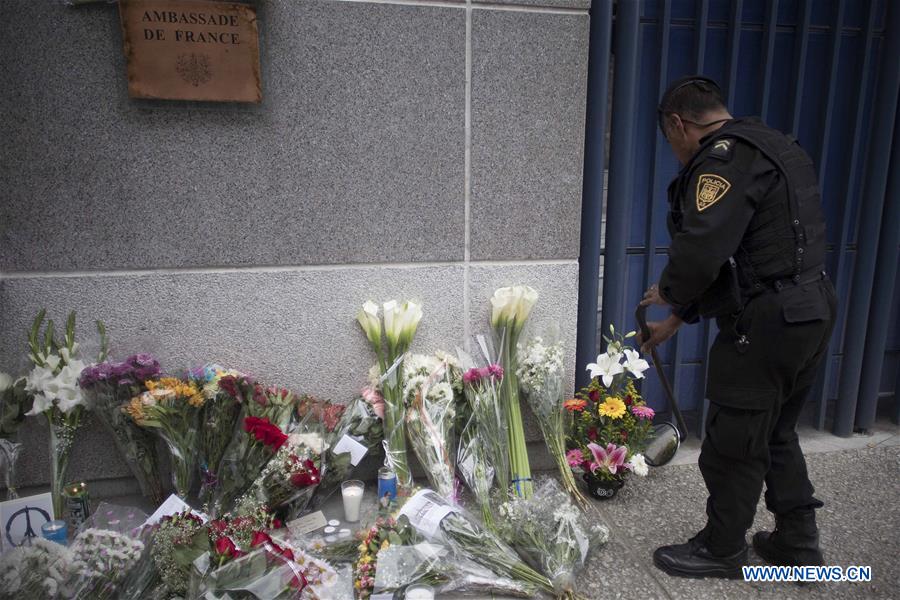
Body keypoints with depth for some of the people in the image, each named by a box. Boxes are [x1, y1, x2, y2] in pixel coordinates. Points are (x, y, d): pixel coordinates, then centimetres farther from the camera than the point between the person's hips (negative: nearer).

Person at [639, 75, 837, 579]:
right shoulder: (776, 147, 18)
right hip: (812, 311, 10)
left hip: (767, 325, -10)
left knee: (734, 443, 6)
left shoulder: (726, 157, -15)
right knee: (777, 433, 23)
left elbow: (702, 249, -29)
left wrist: (668, 292, -5)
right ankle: (798, 540, 36)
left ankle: (722, 550, 25)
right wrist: (679, 319, 22)